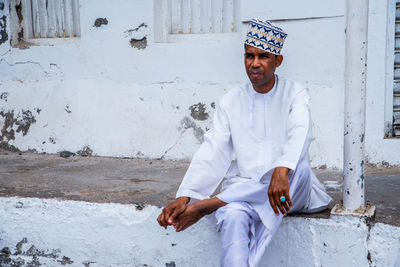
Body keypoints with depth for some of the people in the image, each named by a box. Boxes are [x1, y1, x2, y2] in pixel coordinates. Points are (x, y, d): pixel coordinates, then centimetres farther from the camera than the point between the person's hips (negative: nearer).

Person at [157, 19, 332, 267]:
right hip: (242, 188, 1)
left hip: (290, 189, 0)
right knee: (233, 217, -33)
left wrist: (282, 171, -39)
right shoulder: (230, 101, 10)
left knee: (300, 168, -35)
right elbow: (212, 152, 2)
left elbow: (300, 134, -17)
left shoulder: (295, 93, 3)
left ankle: (208, 205, -31)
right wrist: (184, 197, -12)